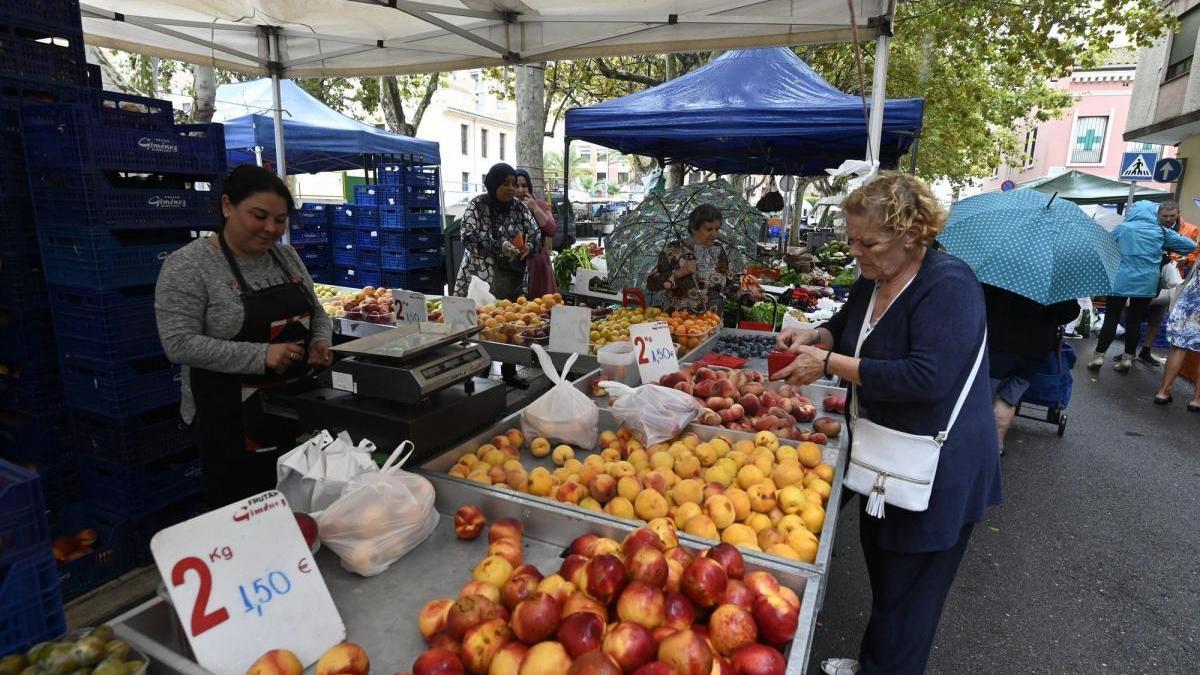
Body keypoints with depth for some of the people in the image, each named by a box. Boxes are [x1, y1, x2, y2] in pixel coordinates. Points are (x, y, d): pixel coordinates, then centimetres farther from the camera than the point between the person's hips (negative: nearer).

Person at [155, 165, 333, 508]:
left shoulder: (287, 257, 6)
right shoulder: (187, 265, -11)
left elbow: (317, 314, 13)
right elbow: (180, 344, -18)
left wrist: (320, 343, -8)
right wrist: (260, 356, -26)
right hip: (233, 416, -5)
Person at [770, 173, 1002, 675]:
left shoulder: (948, 286, -24)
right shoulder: (873, 280, 2)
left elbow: (926, 378, -33)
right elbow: (846, 330, 18)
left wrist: (828, 363, -29)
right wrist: (814, 336, -4)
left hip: (939, 470, -9)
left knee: (907, 592, 8)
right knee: (880, 568, 23)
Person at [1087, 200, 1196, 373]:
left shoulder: (1122, 228, -1)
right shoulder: (1161, 231, 4)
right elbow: (1191, 245, 8)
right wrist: (1168, 249, 23)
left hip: (1120, 282, -2)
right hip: (1146, 284, 2)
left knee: (1111, 319, 2)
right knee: (1135, 321, 7)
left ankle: (1099, 356, 1)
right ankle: (1127, 358, 12)